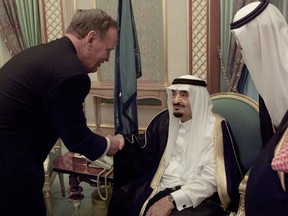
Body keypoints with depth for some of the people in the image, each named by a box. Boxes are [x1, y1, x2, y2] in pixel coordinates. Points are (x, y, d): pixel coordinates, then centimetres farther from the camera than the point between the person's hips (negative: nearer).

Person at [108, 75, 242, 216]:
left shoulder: (215, 127, -10)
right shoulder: (165, 119, 7)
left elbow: (211, 179, -16)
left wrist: (171, 200, -22)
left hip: (196, 198, -5)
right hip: (157, 188, 5)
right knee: (118, 199, -8)